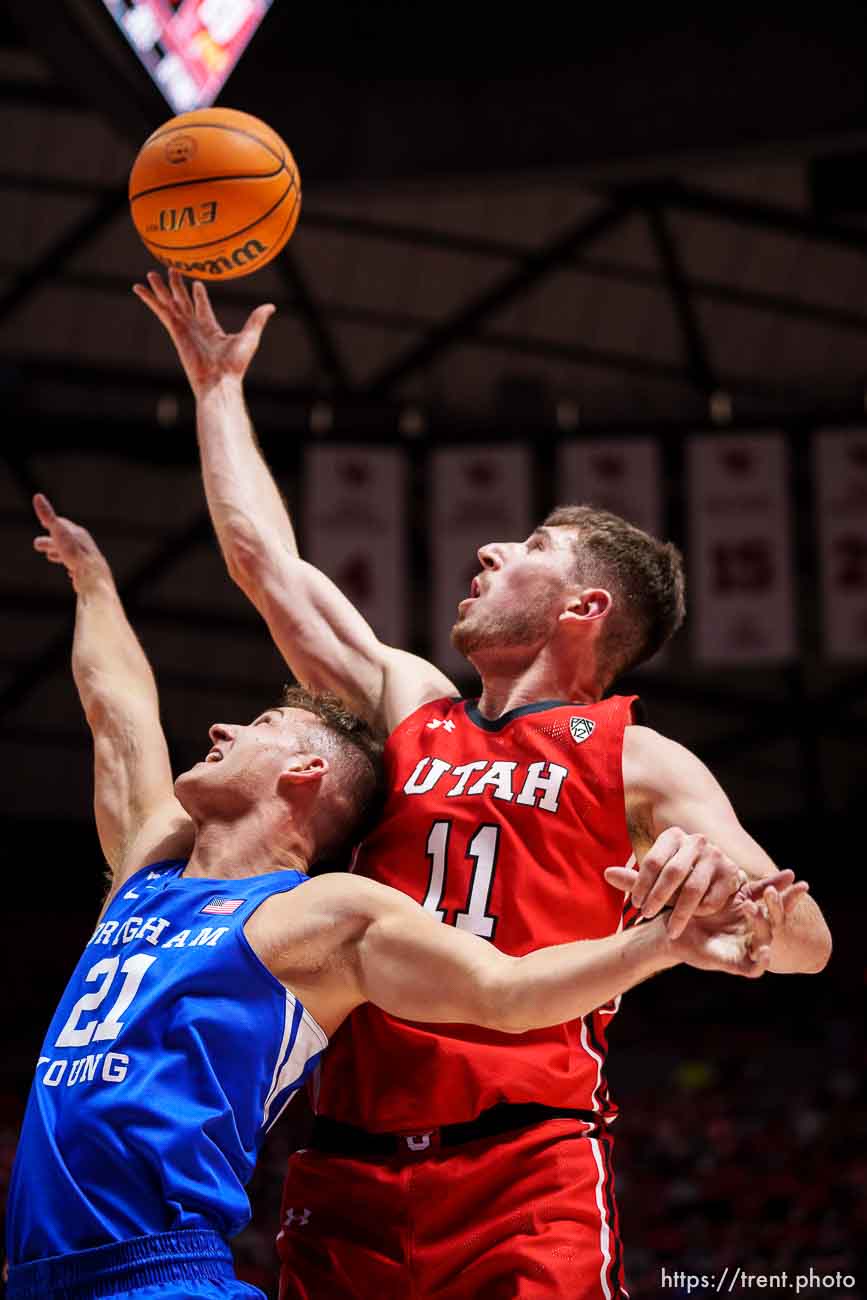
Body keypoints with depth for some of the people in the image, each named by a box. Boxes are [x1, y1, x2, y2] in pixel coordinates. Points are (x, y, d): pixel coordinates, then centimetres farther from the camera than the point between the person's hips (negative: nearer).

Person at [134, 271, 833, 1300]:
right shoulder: (409, 706, 21)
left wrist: (726, 884, -26)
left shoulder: (639, 762, 6)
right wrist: (218, 384, 33)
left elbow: (804, 946, -3)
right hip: (346, 1175, 5)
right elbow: (266, 559, 26)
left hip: (528, 1169, -4)